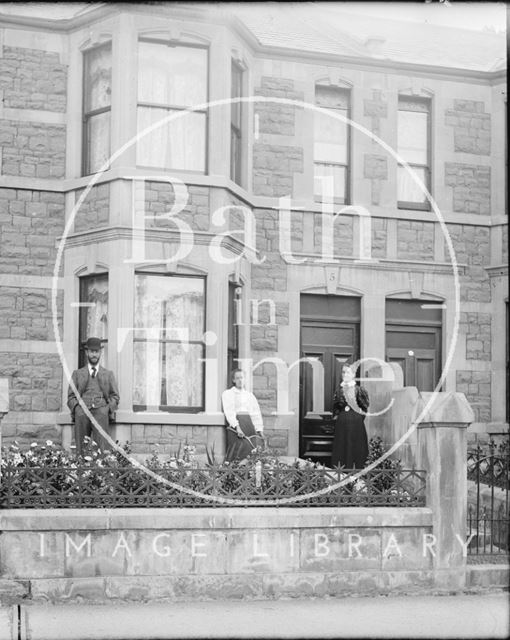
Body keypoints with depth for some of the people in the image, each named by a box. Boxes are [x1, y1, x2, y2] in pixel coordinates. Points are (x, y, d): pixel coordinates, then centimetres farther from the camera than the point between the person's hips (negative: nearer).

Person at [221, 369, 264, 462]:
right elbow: (229, 411, -3)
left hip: (250, 423, 4)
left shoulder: (250, 395, 23)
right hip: (235, 423, -4)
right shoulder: (227, 394, 11)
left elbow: (256, 412, 15)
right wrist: (237, 426, -18)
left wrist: (259, 429, 1)